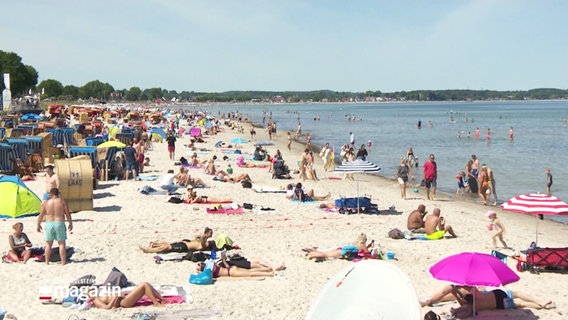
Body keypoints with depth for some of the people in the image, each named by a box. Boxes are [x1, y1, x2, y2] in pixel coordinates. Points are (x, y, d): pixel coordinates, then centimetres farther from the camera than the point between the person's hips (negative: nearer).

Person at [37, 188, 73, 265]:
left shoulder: (46, 203, 1)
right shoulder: (62, 201, -2)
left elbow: (41, 215, 4)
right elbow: (67, 214, -1)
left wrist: (38, 225, 15)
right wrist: (70, 223, 9)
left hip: (49, 224, 1)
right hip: (60, 224, -1)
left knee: (48, 244, 10)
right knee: (61, 243, 4)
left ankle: (47, 261, 11)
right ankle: (63, 261, 1)